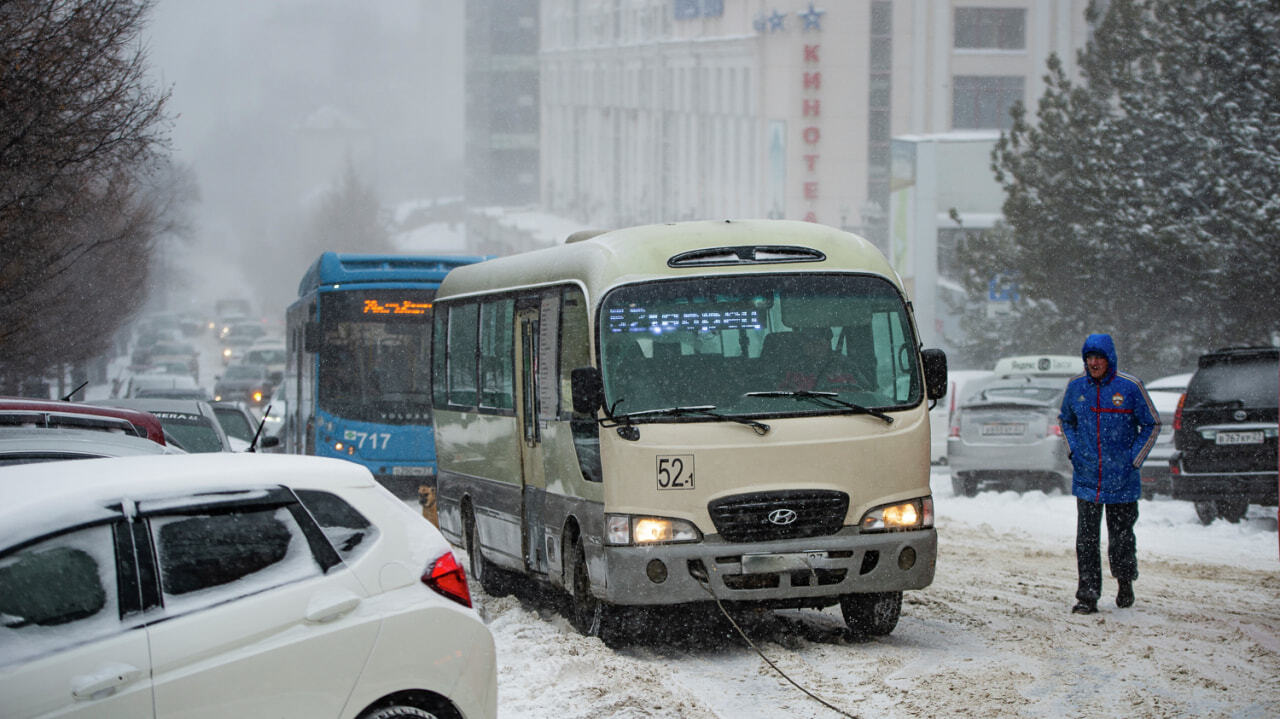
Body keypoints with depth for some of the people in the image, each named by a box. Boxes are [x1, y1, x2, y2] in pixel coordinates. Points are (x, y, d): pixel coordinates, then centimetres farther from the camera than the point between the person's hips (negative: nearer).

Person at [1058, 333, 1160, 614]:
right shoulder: (1076, 386, 3)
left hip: (1121, 480, -2)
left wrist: (1134, 460, -5)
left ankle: (1125, 582, 32)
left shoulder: (1129, 387, -7)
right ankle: (1088, 596, -1)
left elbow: (1152, 425, 2)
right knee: (1086, 539, -4)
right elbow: (1065, 419, 22)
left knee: (1121, 537, 7)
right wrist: (1074, 452, 8)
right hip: (1086, 478, 2)